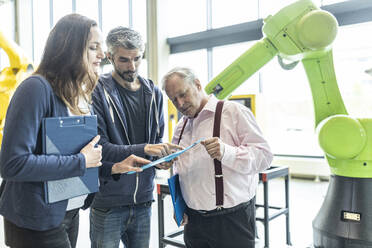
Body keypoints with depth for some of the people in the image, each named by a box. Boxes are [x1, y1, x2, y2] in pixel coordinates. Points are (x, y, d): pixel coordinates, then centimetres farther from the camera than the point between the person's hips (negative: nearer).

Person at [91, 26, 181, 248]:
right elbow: (99, 147, -16)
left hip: (143, 200, 5)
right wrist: (143, 149, -26)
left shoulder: (153, 93, 7)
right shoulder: (98, 91, -10)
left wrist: (162, 159, -8)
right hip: (108, 202, -4)